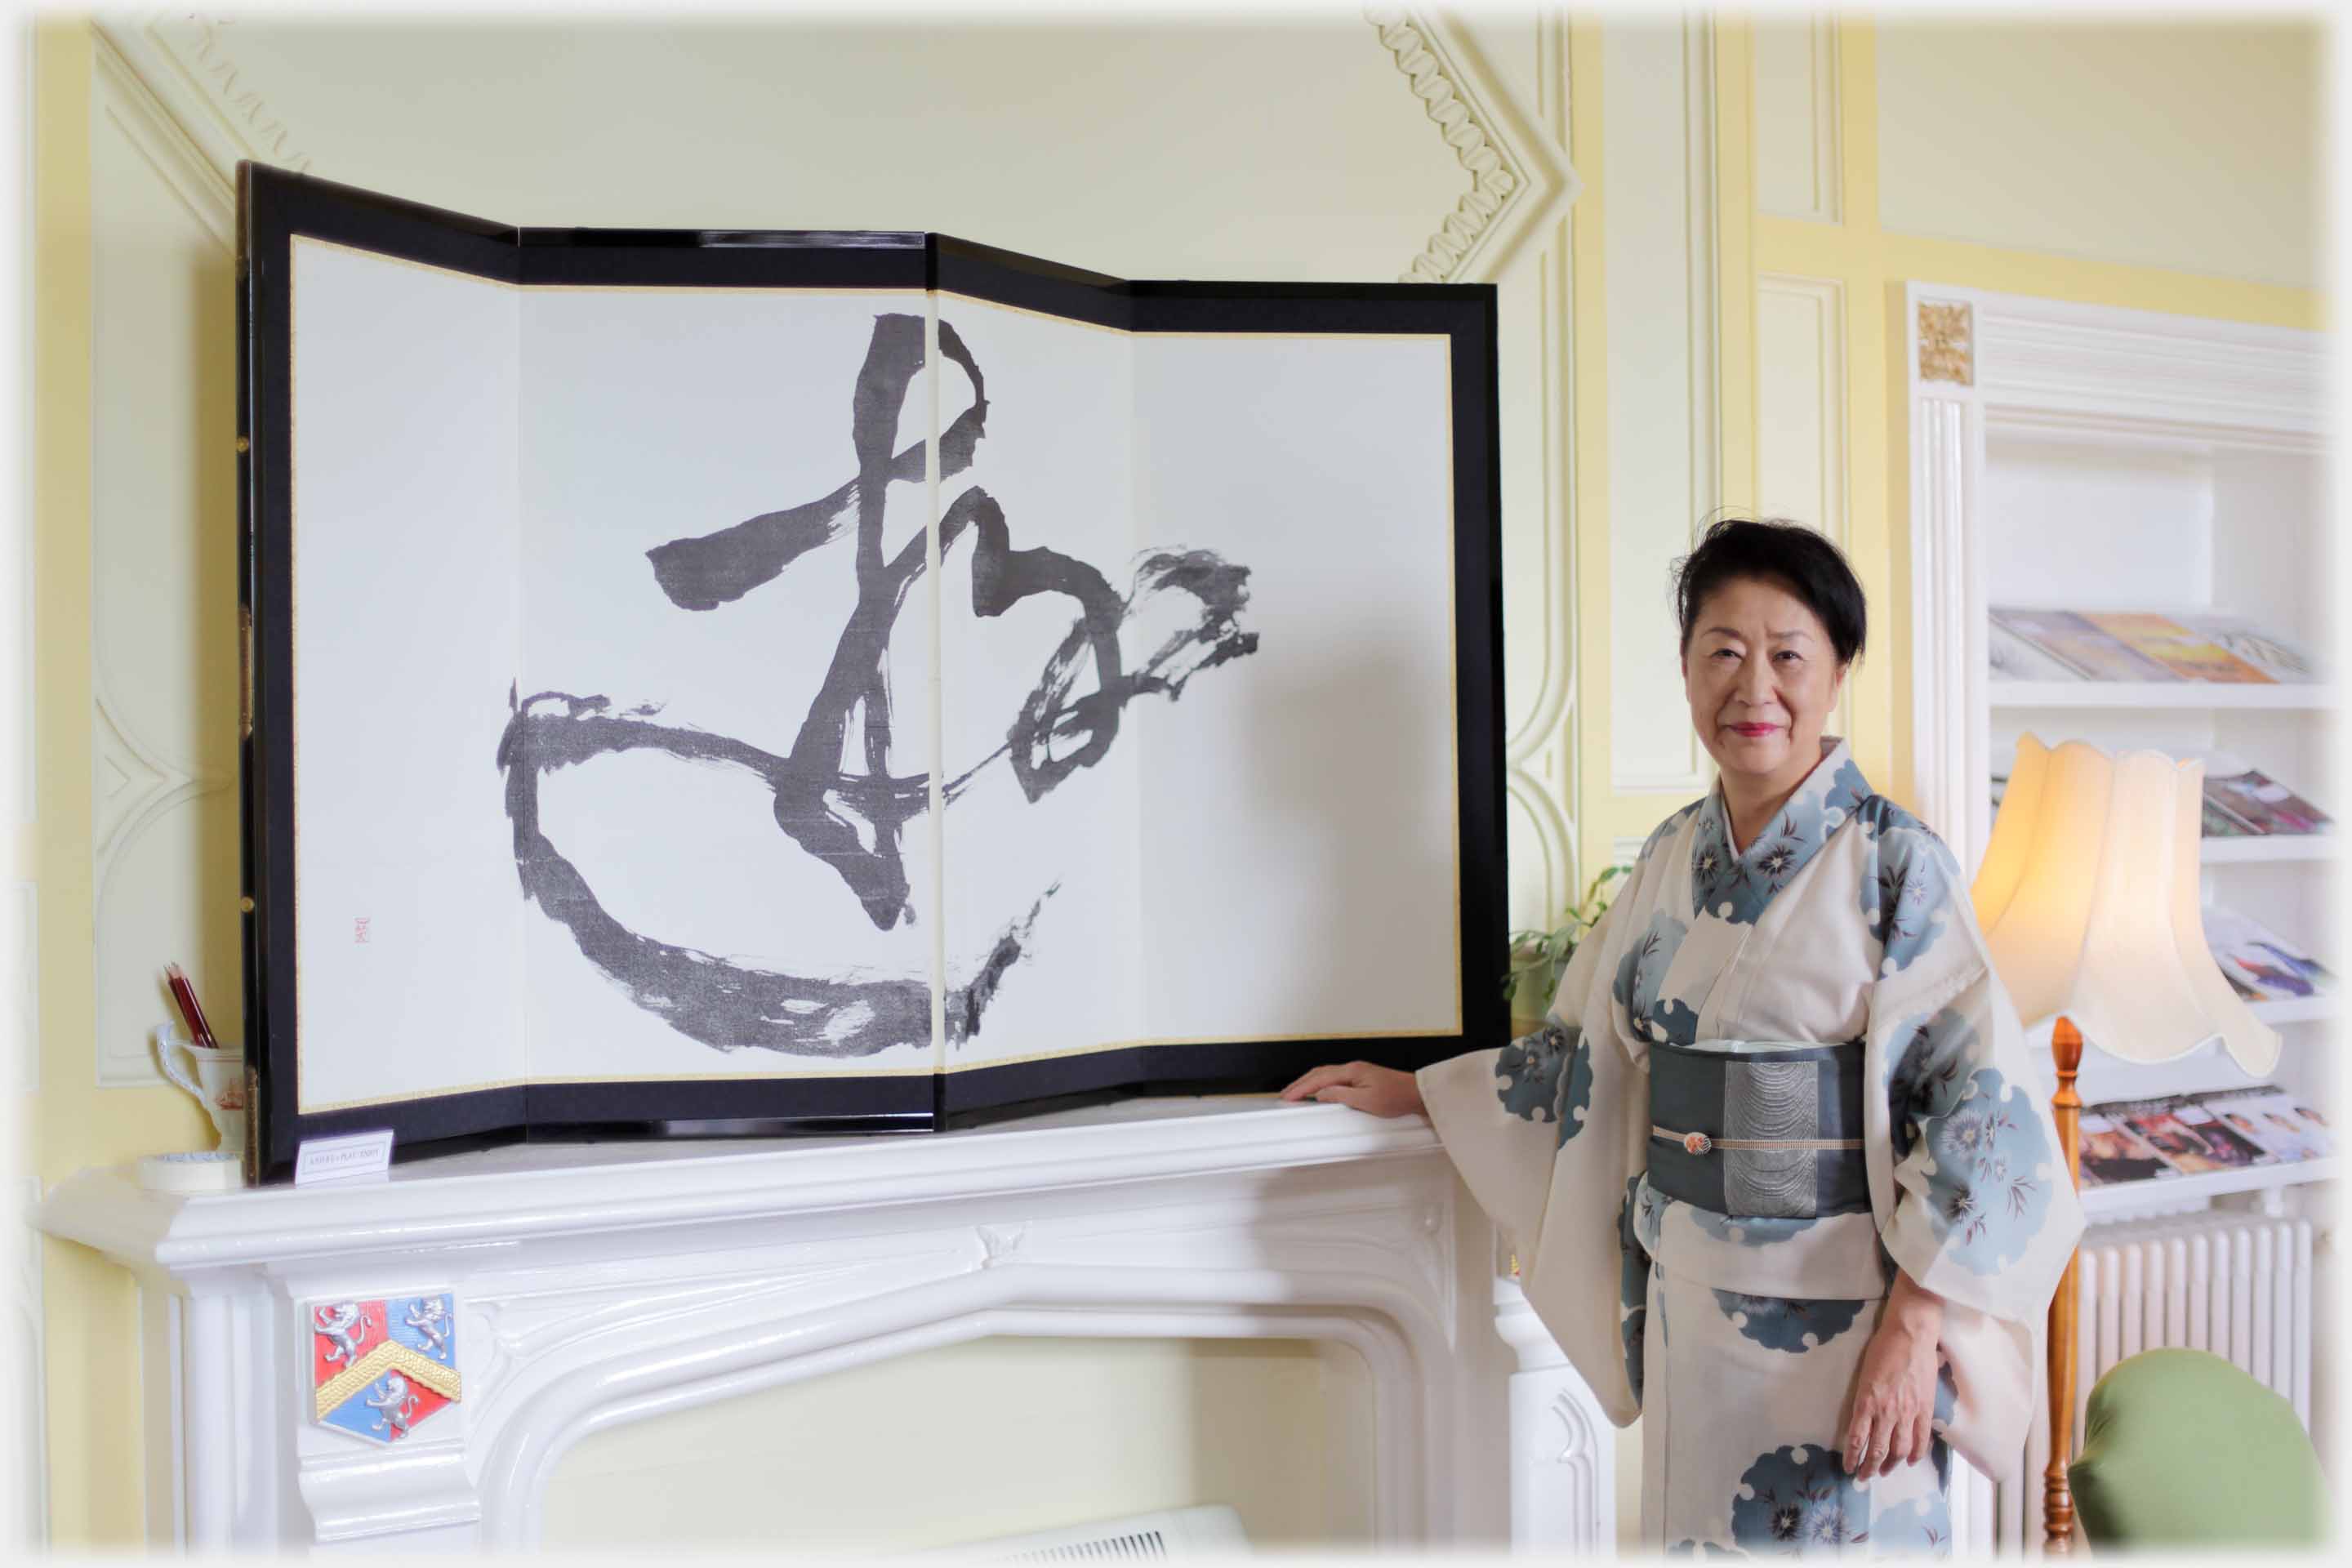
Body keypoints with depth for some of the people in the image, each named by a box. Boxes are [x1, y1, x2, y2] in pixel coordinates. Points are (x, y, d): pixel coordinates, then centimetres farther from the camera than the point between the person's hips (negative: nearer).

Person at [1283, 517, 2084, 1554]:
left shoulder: (1893, 864, -11)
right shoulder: (1674, 856, 5)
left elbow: (1981, 1103, -14)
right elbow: (1590, 1049, 14)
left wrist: (1914, 1328, -19)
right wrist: (1410, 1092, 19)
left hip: (1839, 1315, -5)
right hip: (1689, 1310, 5)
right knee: (1696, 1532, 15)